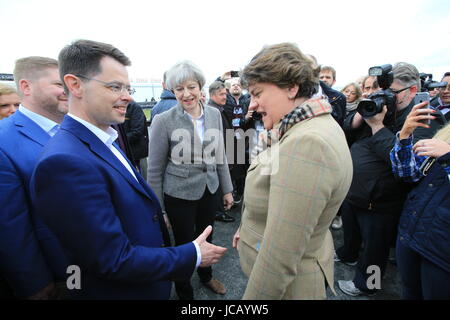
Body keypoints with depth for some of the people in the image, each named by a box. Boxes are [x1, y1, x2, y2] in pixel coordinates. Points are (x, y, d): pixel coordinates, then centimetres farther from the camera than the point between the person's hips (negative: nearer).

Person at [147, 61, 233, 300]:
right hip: (179, 195, -4)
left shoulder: (214, 114, -3)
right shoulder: (163, 121, -16)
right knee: (184, 244, 14)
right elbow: (155, 169, -10)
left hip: (210, 190, 4)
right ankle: (184, 292, 43)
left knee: (206, 237, 23)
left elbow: (220, 156, 6)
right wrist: (157, 208, -7)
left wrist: (227, 189, 8)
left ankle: (206, 276, 53)